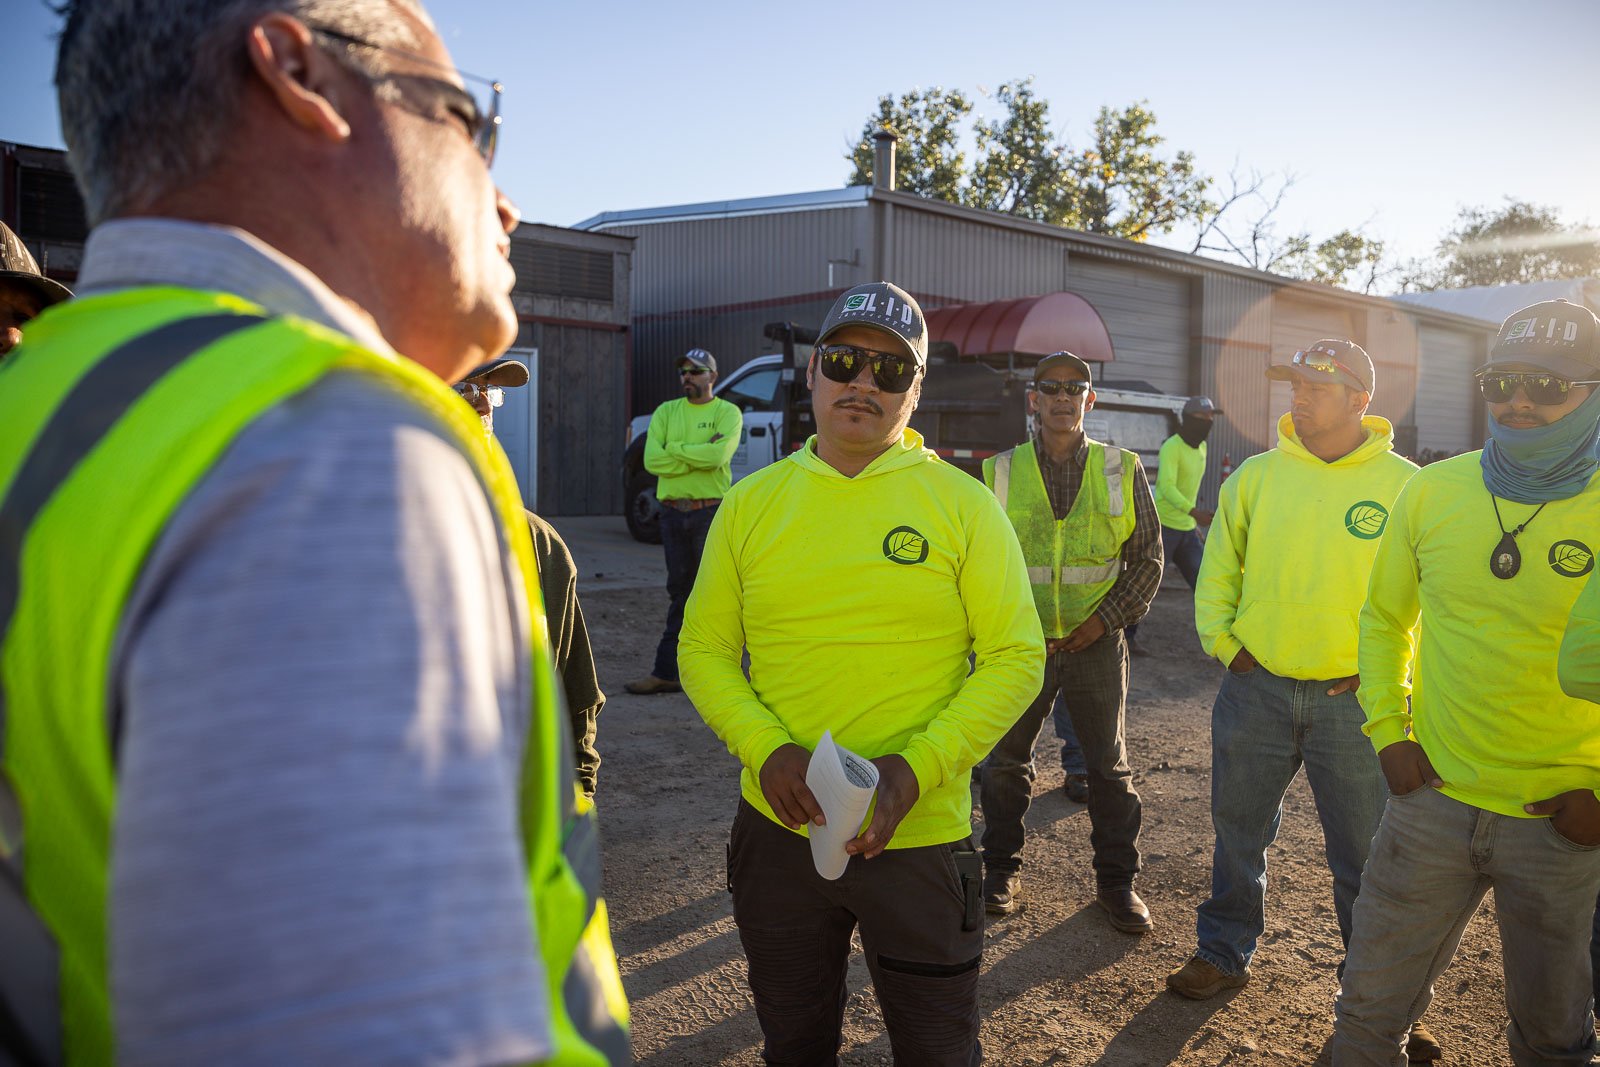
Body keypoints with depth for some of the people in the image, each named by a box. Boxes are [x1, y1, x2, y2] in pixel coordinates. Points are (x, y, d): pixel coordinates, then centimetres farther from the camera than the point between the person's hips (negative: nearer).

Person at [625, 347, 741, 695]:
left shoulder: (727, 413, 0)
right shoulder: (666, 412, 12)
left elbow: (719, 455, -19)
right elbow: (652, 460, -3)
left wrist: (674, 449, -7)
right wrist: (700, 454, -9)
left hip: (711, 511, -4)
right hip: (673, 512, 4)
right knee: (679, 593, 11)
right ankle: (667, 672, 16)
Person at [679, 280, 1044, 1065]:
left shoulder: (962, 502, -6)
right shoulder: (751, 502, 0)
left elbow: (1016, 655, -6)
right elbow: (704, 649, 3)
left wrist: (917, 768, -19)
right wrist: (765, 748, -15)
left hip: (919, 833, -2)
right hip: (778, 826, 2)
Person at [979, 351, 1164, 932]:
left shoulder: (1122, 469, 2)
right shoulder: (1001, 471, 2)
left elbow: (1148, 557, 5)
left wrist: (1105, 619, -6)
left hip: (1096, 643, 0)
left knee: (1110, 766, 8)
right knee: (1004, 762, 9)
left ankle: (1116, 879, 23)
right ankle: (1001, 868, 27)